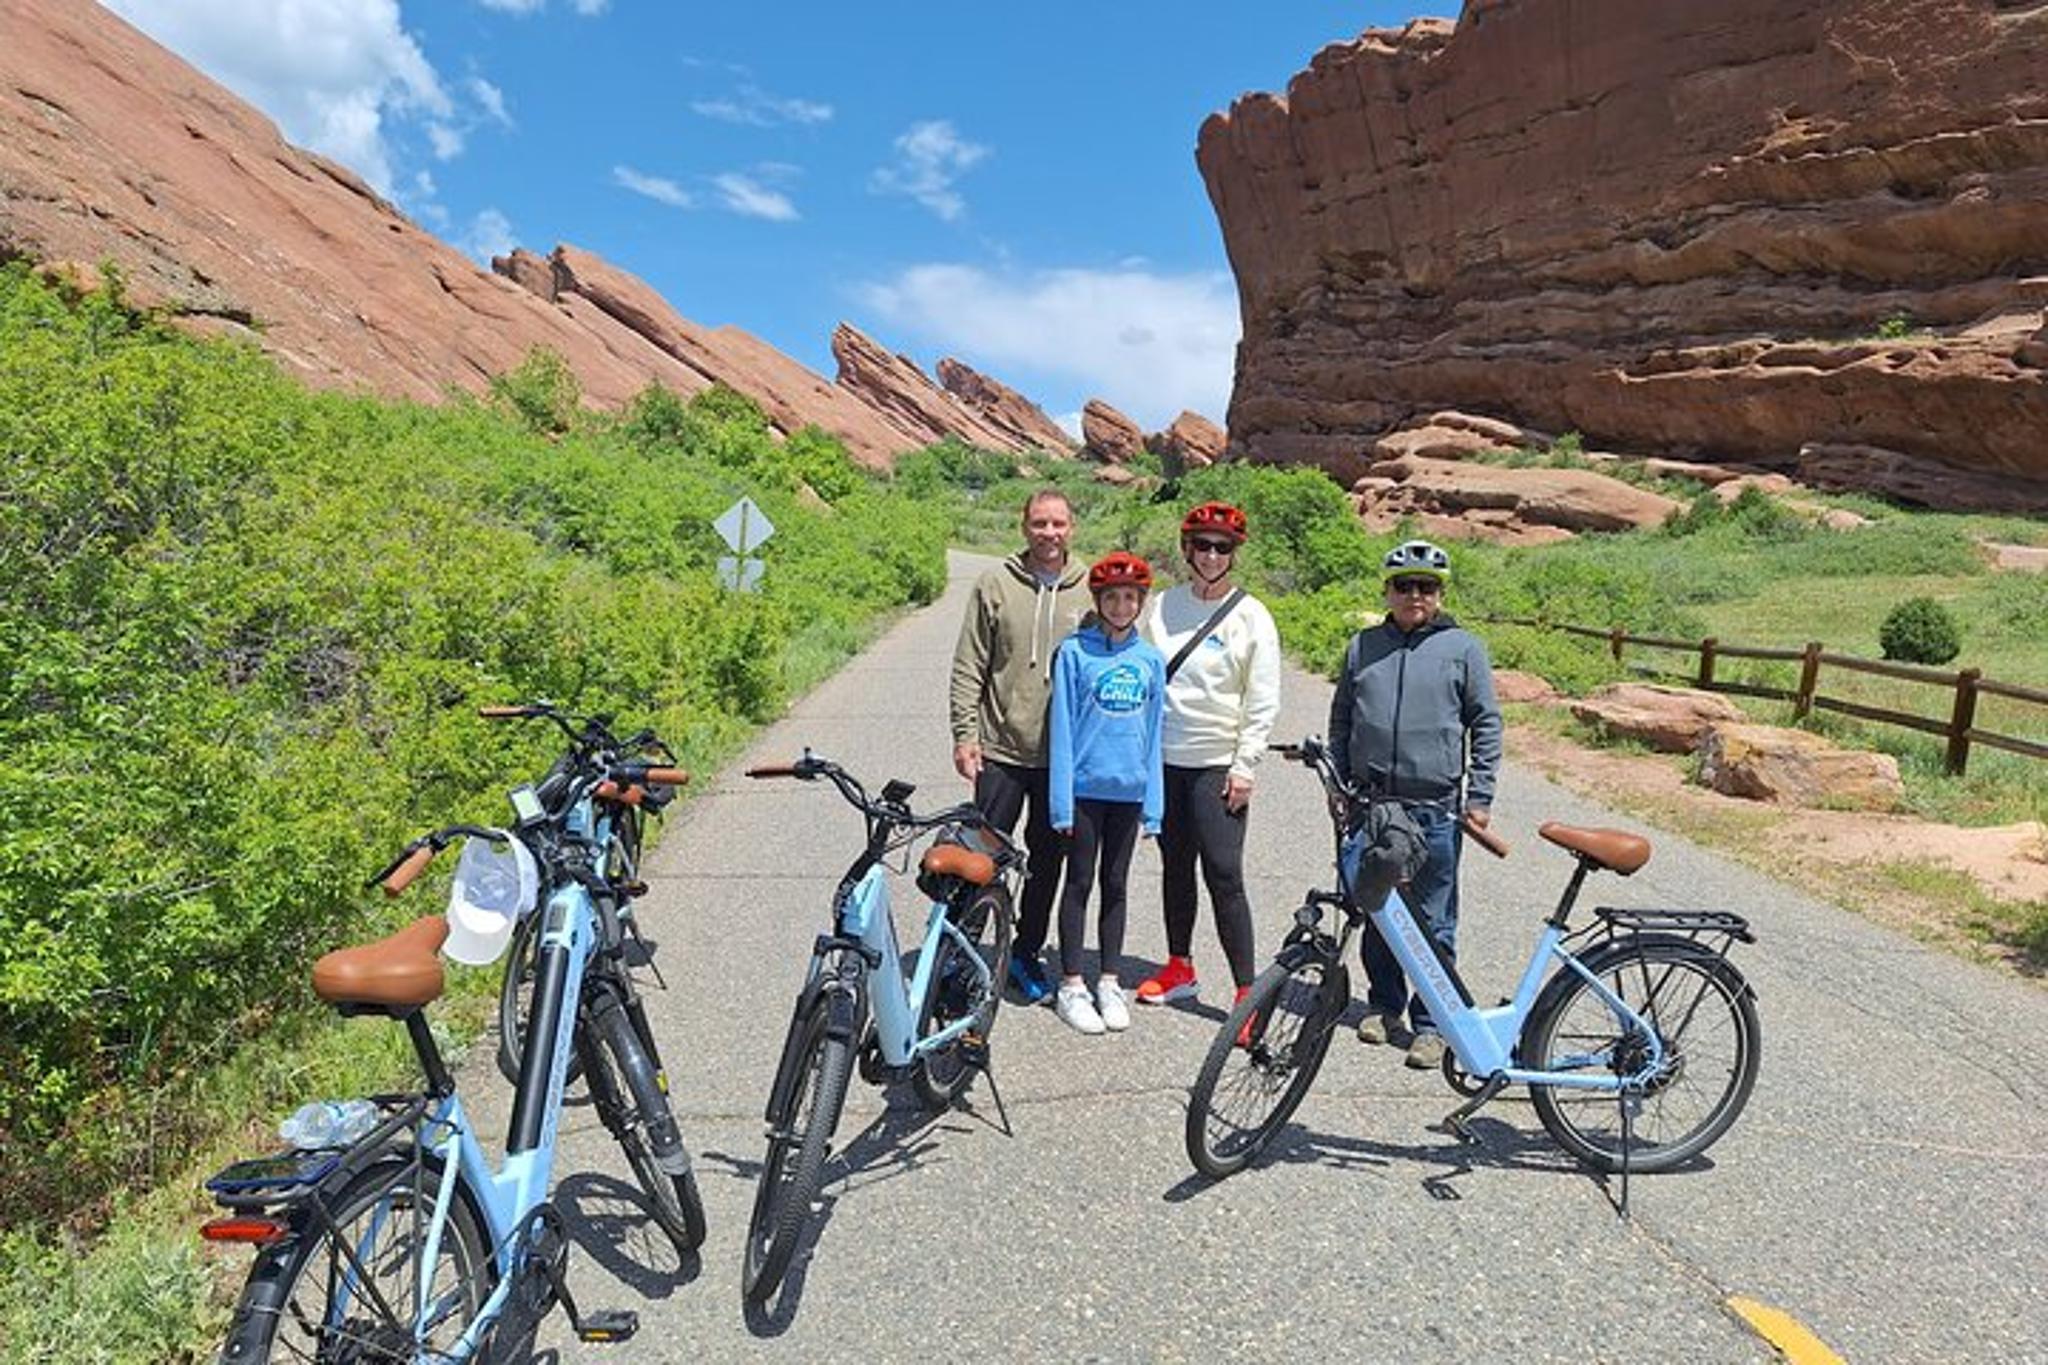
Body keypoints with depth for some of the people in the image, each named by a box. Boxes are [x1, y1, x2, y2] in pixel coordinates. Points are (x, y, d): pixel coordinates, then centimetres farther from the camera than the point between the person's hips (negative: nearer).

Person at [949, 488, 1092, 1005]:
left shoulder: (1090, 590, 3)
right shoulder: (996, 584, -1)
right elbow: (969, 666, 0)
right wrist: (964, 734, -7)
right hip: (1001, 753, -2)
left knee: (1047, 861, 13)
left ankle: (1026, 953, 29)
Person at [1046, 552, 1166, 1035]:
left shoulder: (1150, 659, 5)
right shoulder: (1074, 652, -5)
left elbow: (1153, 731, 8)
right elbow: (1062, 726, -5)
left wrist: (1154, 802, 6)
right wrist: (1061, 799, -9)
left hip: (1129, 789, 3)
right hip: (1086, 786, -3)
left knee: (1115, 886, 12)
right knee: (1080, 883, 5)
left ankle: (1109, 983, 23)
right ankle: (1071, 986, 15)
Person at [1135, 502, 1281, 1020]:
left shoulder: (1251, 616, -5)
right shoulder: (1163, 606, 5)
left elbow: (1263, 703, -5)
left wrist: (1244, 768, -9)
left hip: (1219, 764, -4)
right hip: (1165, 758, 4)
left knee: (1224, 875, -8)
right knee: (1175, 866, 15)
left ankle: (1247, 991, 1)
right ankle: (1179, 968, 31)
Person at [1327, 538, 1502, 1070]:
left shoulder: (1462, 647, 2)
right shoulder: (1364, 645, 10)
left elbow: (1486, 724, 3)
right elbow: (1341, 720, 16)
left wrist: (1481, 797, -1)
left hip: (1435, 809, -3)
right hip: (1369, 804, 3)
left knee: (1432, 921, 2)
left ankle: (1430, 1023, 14)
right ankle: (1383, 1005, 28)